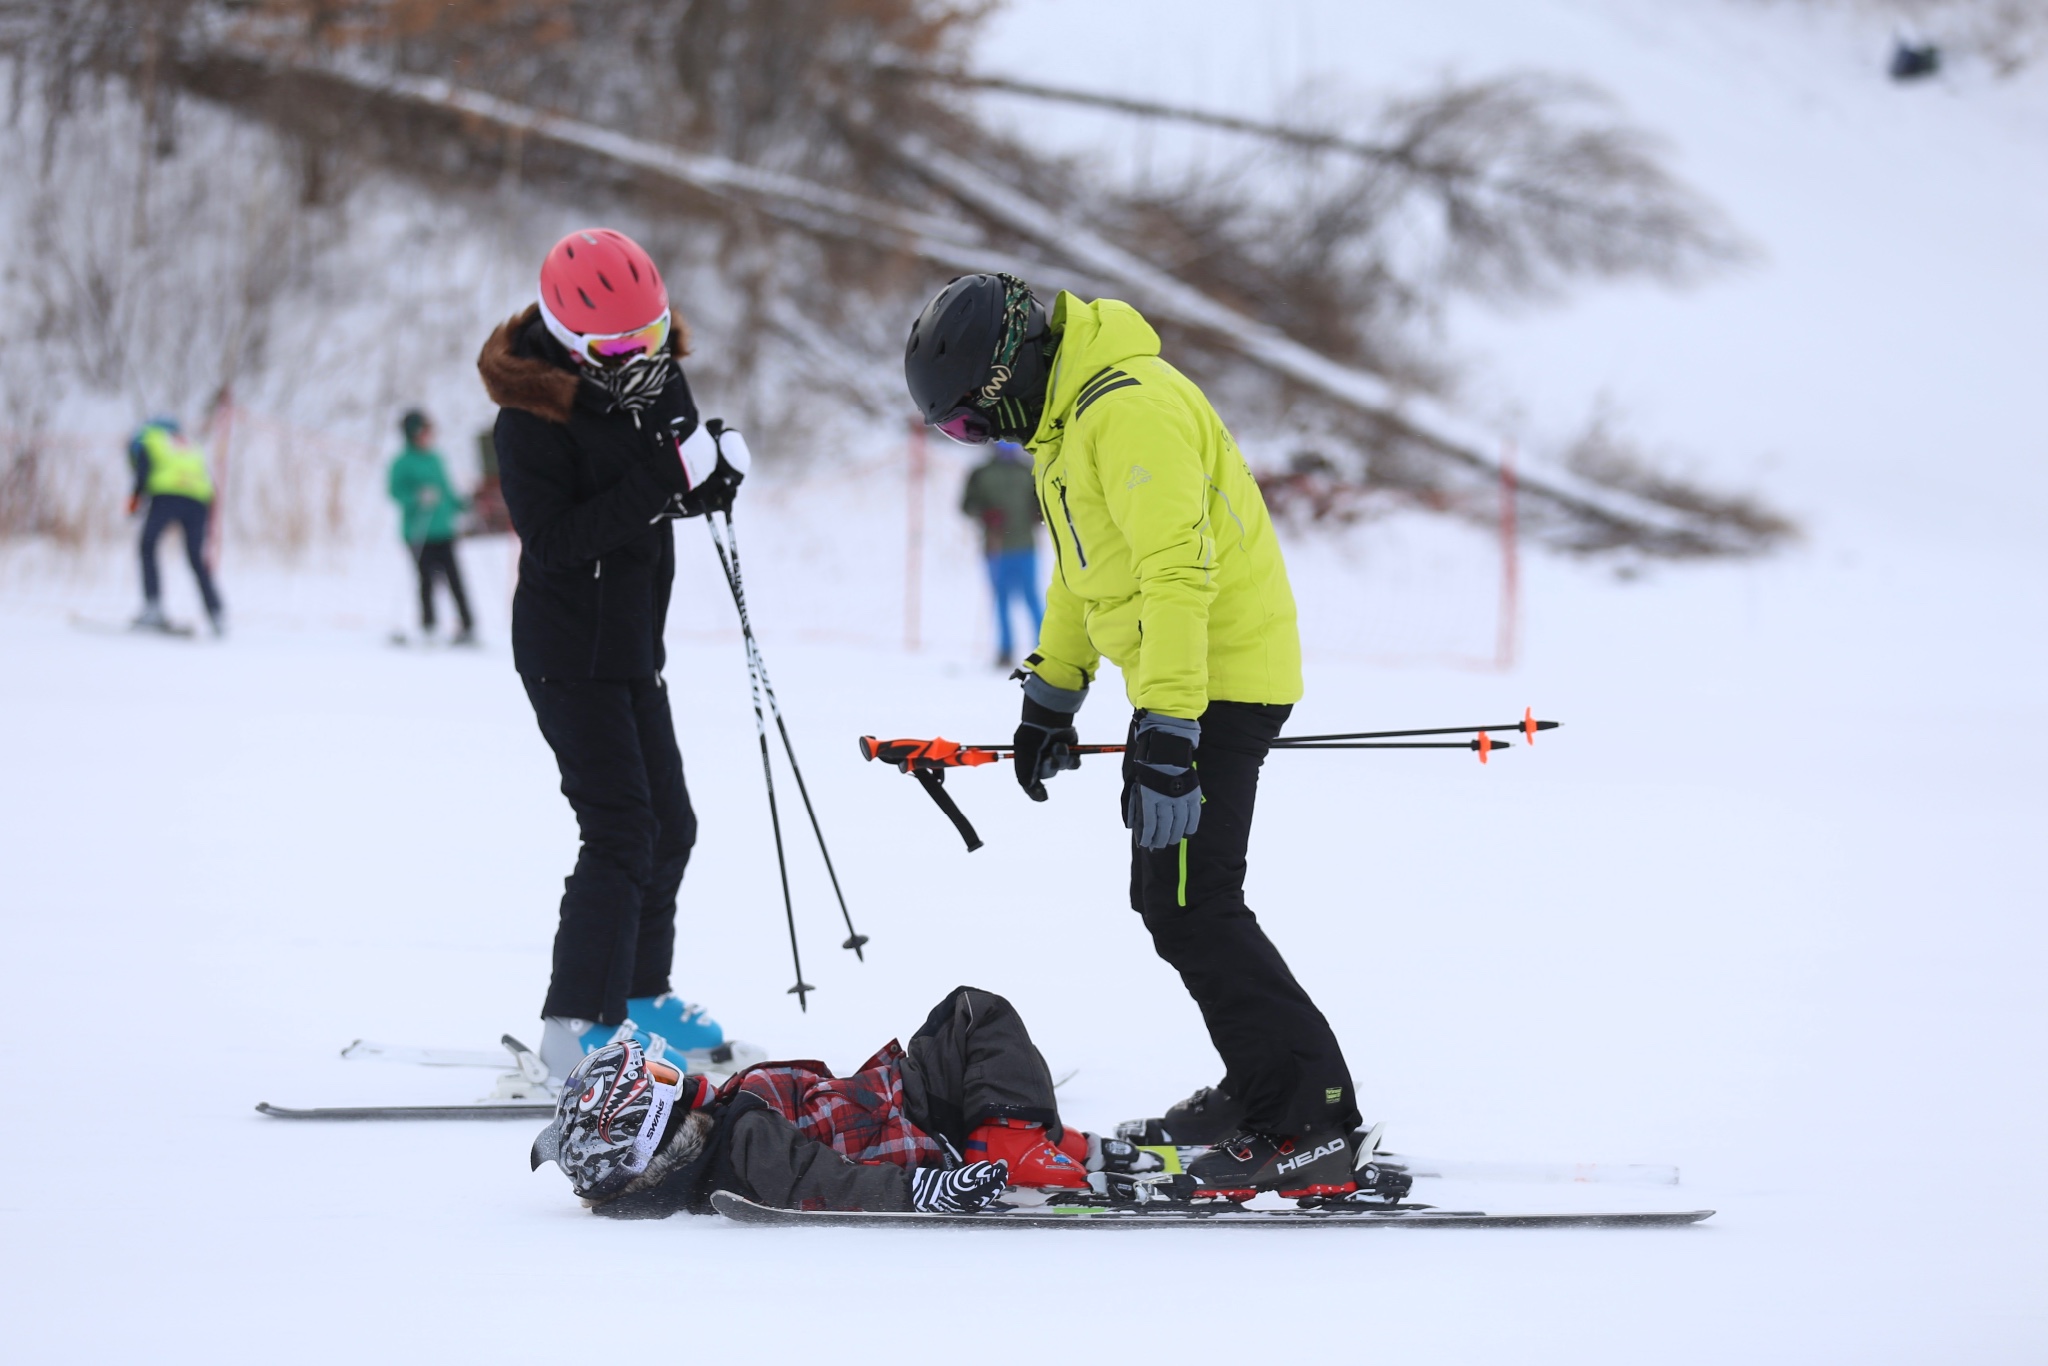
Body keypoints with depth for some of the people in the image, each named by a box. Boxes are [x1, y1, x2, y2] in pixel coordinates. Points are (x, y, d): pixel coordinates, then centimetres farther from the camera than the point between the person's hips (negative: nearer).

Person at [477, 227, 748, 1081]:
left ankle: (642, 993, 32)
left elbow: (678, 480, 14)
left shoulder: (655, 376, 3)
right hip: (570, 651, -9)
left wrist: (711, 466, -11)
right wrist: (655, 488, -32)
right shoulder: (532, 418, -19)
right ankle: (576, 1027, -18)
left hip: (633, 644, 9)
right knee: (622, 831, -16)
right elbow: (554, 541, -26)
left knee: (669, 824, 16)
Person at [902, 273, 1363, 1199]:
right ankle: (1260, 1085, 28)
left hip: (1217, 677, -10)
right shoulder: (1063, 416, 13)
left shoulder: (1129, 411, -22)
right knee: (1166, 896, 16)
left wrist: (1166, 735, -32)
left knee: (1192, 909, -13)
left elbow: (1179, 574, -28)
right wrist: (1050, 696, 29)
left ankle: (1309, 1127, -13)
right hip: (1176, 680, 10)